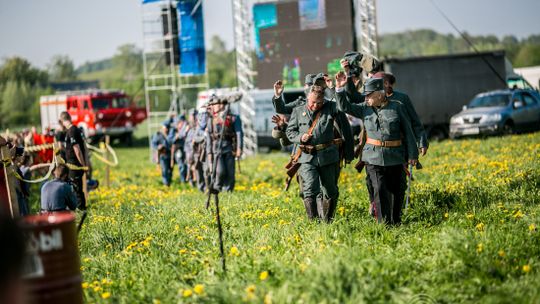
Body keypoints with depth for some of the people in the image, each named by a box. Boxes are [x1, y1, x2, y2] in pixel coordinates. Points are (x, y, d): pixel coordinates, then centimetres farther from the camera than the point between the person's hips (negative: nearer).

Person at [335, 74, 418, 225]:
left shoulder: (397, 107, -1)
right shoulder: (365, 108, 6)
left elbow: (408, 132, 2)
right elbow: (345, 106, 5)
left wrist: (412, 154, -1)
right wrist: (340, 89, -11)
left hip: (395, 157, -1)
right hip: (373, 157, 1)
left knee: (397, 190, 8)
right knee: (380, 190, -9)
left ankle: (396, 222, 24)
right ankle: (384, 223, -5)